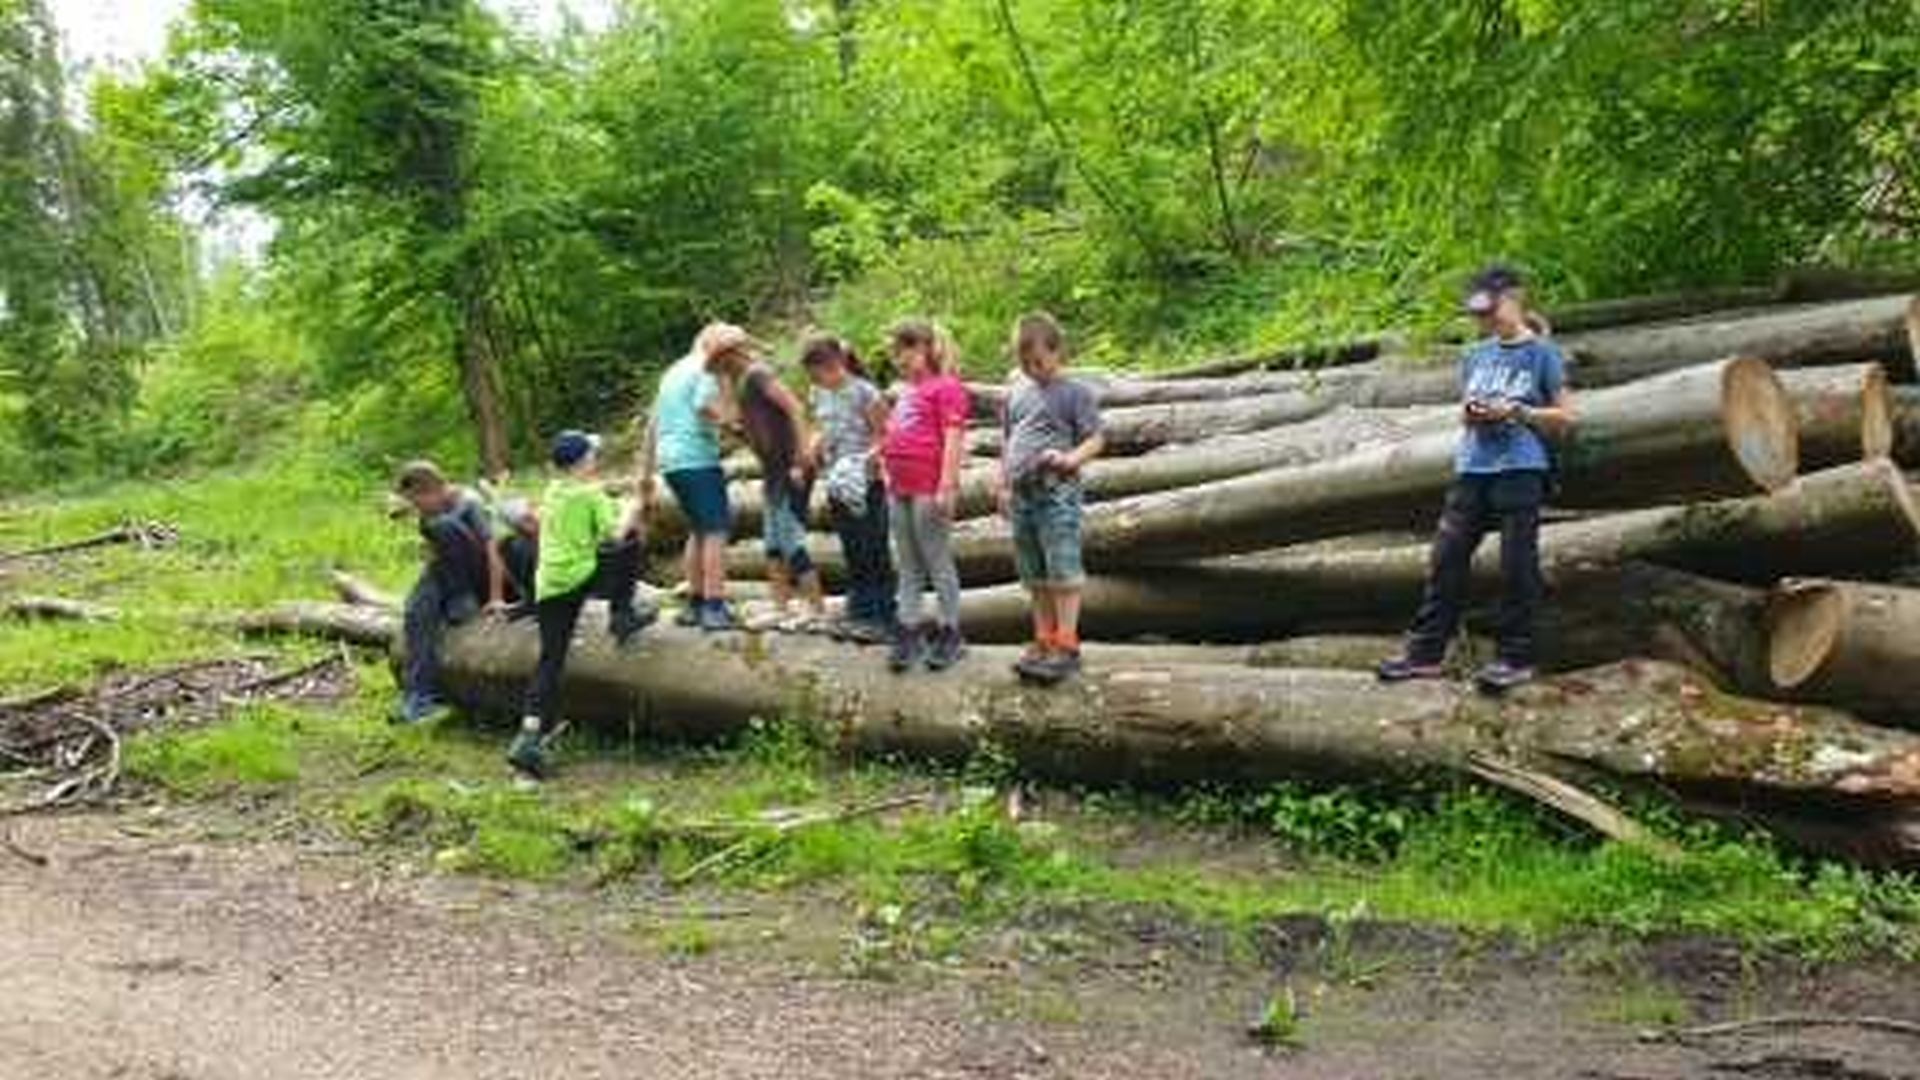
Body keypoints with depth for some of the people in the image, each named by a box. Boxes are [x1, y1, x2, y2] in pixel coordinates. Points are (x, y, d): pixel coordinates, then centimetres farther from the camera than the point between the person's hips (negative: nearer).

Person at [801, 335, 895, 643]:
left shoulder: (864, 393, -13)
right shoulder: (821, 395, 9)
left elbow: (885, 435, -12)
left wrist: (867, 458, -27)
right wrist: (814, 449, 1)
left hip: (866, 484, -7)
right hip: (837, 486, 7)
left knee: (873, 553, -2)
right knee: (852, 554, 12)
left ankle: (884, 620, 5)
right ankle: (858, 614, 20)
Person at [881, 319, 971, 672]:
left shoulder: (946, 387, -7)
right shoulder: (908, 392, 19)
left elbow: (953, 439, -13)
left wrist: (946, 487, -18)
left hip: (928, 491, -8)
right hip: (900, 490, 8)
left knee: (938, 563, 0)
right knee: (908, 567, 10)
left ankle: (949, 635, 8)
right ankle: (909, 635, 15)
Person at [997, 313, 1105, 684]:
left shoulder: (1076, 392, -3)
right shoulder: (1016, 391, 14)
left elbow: (1095, 439, -6)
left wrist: (1071, 459, -24)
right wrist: (1004, 486, 17)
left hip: (1058, 492, -6)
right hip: (1022, 494, 6)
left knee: (1063, 571, -7)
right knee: (1035, 576, 12)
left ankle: (1067, 646, -1)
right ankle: (1043, 641, 22)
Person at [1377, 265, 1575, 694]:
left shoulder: (1542, 353, -1)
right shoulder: (1475, 355, 15)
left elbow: (1564, 417, -2)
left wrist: (1515, 411, -13)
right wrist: (1469, 415, 0)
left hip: (1521, 471, -5)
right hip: (1471, 470, 6)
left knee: (1516, 566, -2)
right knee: (1446, 558, 2)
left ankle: (1515, 658, 8)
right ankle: (1425, 651, 7)